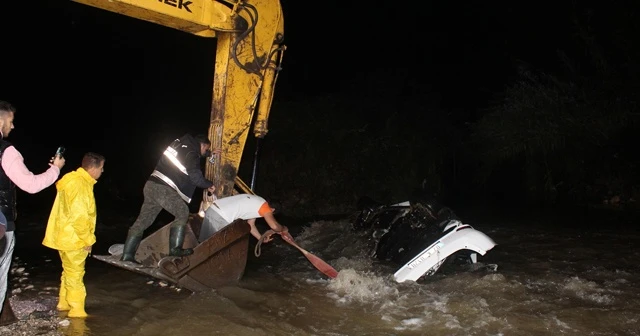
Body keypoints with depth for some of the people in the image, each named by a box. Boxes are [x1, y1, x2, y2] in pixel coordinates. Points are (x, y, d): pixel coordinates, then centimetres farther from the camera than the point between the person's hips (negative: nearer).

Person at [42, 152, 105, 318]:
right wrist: (88, 239, -17)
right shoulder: (80, 185, -23)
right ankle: (77, 311, 7)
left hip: (65, 236, 10)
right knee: (75, 275, -1)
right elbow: (79, 217, -27)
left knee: (69, 272, 22)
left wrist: (86, 238, 19)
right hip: (72, 238, -10)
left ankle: (64, 303, 35)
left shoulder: (75, 180, 10)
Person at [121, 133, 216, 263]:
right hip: (164, 189, -9)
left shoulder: (179, 143, 17)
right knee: (182, 213, 4)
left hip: (151, 185, 9)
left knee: (143, 220, 8)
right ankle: (175, 249, 0)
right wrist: (209, 185, 2)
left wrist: (209, 153, 40)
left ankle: (127, 255, 9)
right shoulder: (191, 154, -7)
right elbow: (196, 176, -15)